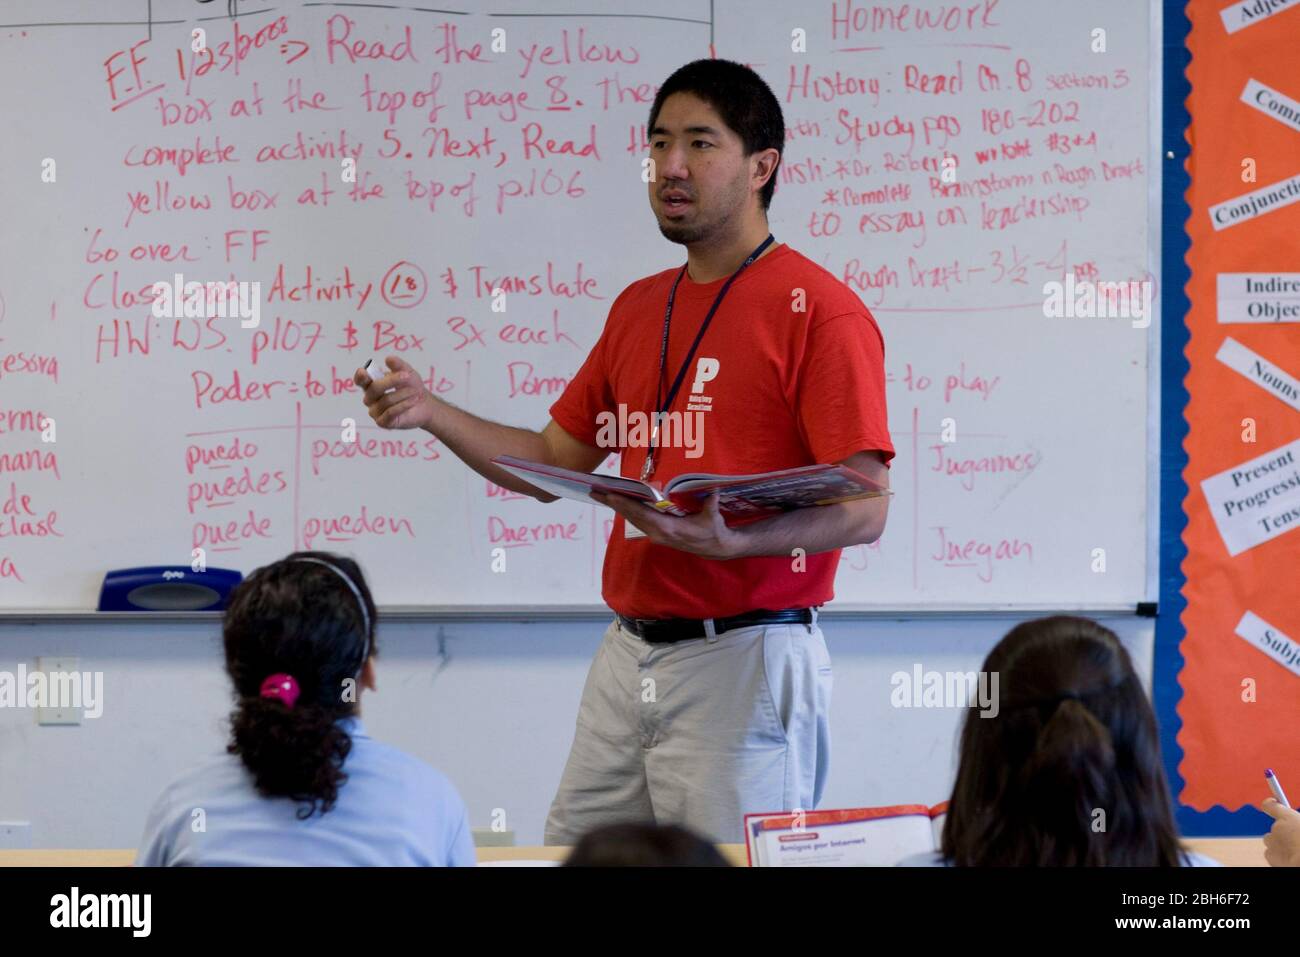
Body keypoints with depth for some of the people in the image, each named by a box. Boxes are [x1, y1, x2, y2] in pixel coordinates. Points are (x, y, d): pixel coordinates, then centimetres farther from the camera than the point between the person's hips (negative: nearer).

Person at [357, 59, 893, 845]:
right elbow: (554, 461, 21)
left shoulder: (818, 308, -8)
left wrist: (730, 540, -29)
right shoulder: (638, 308, 16)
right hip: (629, 656, 7)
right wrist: (429, 413, 7)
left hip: (744, 662, -7)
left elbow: (864, 510, -14)